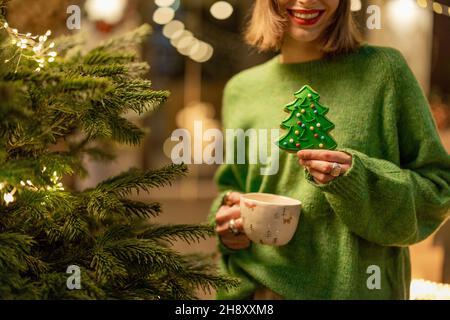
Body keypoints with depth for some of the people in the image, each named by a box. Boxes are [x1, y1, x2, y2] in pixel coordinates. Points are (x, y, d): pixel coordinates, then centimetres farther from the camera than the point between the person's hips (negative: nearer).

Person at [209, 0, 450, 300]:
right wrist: (228, 219, -6)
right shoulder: (240, 90, 2)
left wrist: (356, 178, -23)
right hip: (259, 287, 3)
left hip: (356, 286, -3)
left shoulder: (383, 68, -8)